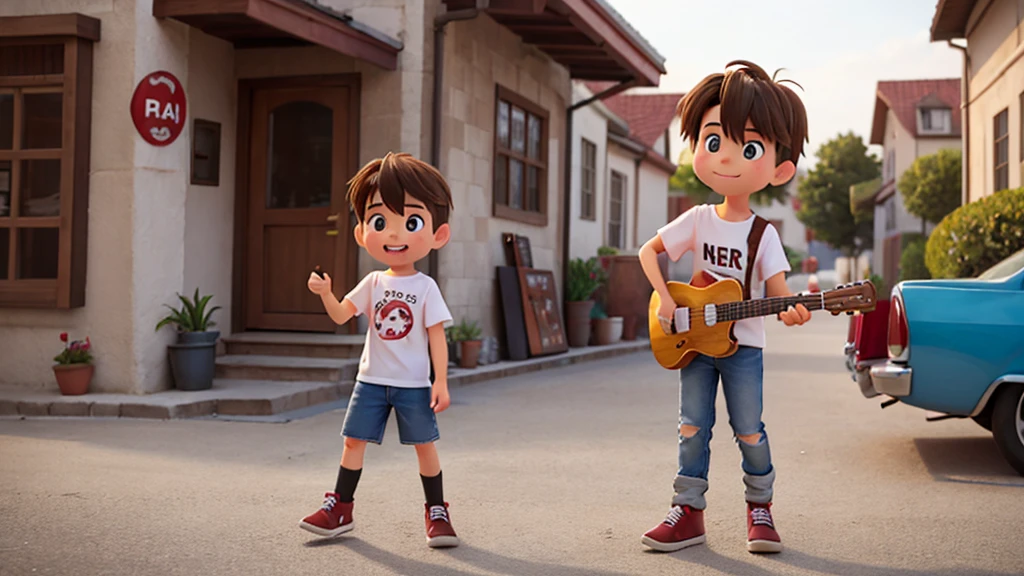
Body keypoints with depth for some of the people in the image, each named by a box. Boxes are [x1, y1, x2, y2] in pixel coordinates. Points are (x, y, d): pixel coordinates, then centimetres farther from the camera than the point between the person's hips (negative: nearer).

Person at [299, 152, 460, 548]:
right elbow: (341, 315, 4)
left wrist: (441, 382, -11)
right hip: (372, 379, 3)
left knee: (425, 445, 3)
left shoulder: (426, 288, -7)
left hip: (413, 384, -3)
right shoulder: (374, 283, 2)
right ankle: (340, 509, 16)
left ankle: (436, 513, 15)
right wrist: (325, 293, -15)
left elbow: (437, 337, -7)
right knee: (354, 440, 5)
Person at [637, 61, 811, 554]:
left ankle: (760, 509, 20)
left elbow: (777, 289, -15)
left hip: (742, 345, -2)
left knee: (749, 431, 2)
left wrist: (791, 311, -38)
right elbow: (648, 251, 4)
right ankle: (689, 513, 13)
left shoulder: (763, 234, -8)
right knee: (692, 428, 5)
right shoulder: (698, 220, -3)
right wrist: (664, 298, -10)